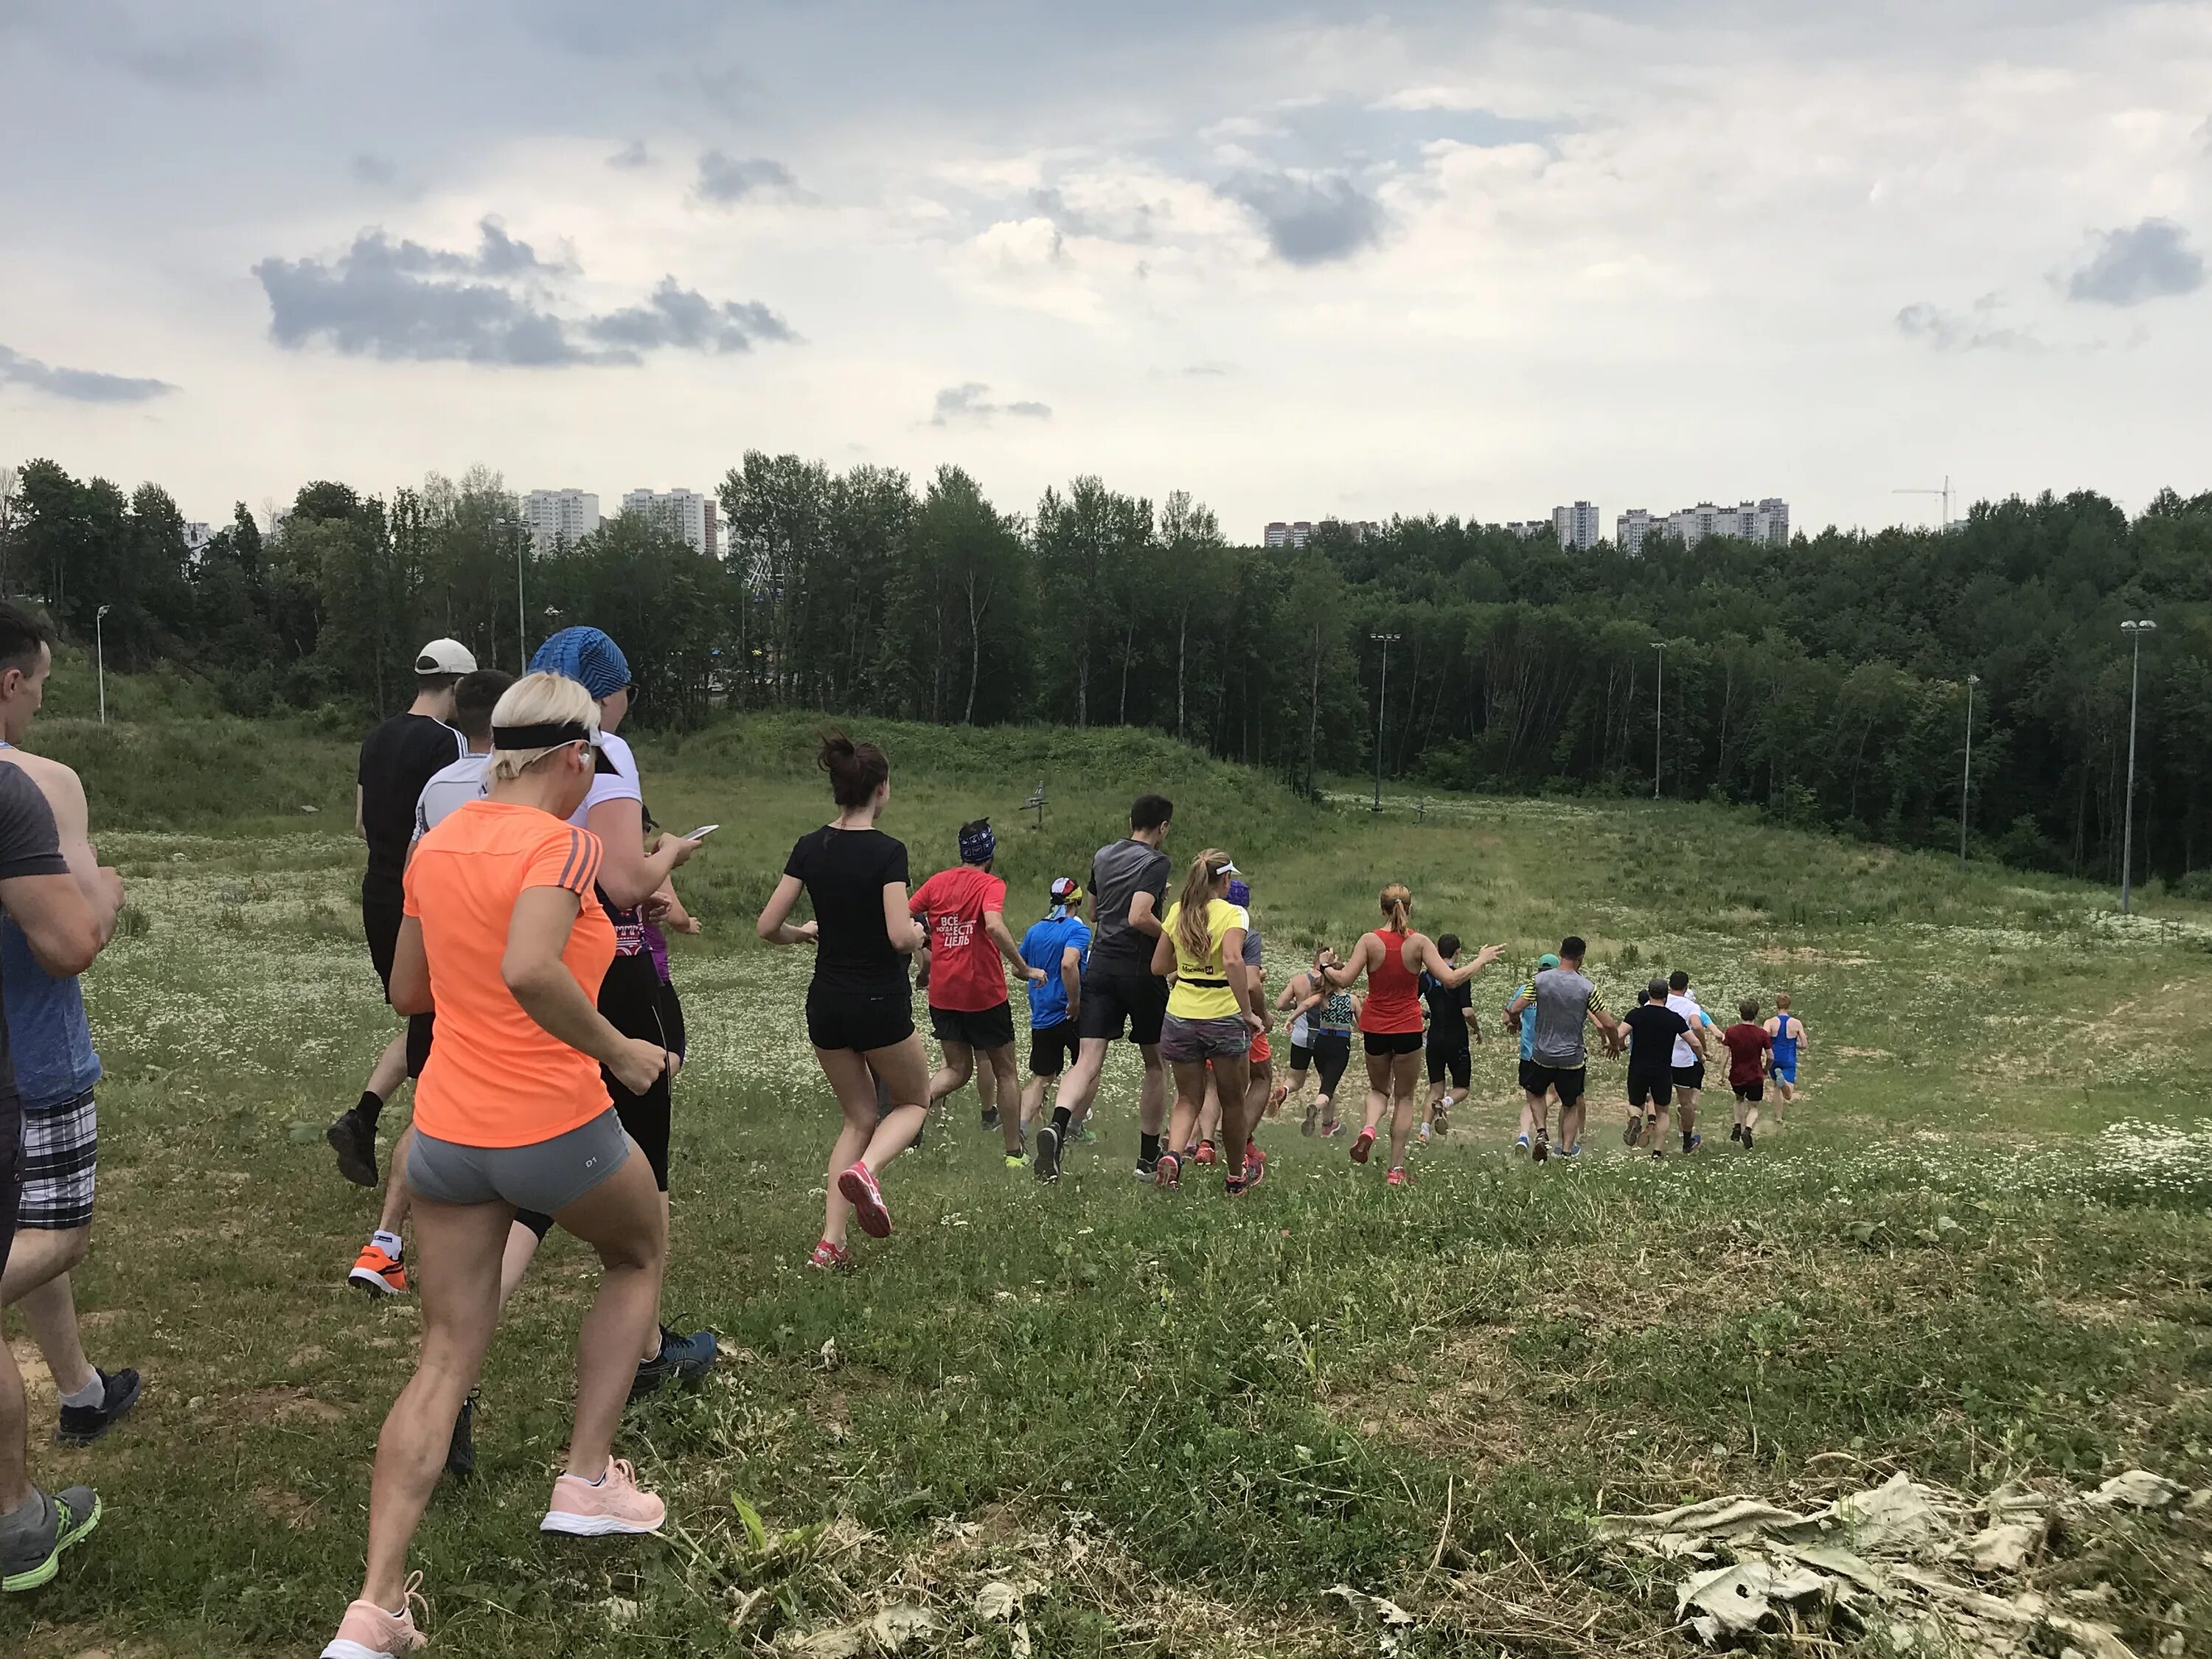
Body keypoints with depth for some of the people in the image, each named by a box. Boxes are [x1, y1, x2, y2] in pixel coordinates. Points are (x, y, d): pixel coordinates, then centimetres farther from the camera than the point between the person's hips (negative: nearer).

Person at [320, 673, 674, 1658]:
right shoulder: (562, 846, -15)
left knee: (444, 1364, 10)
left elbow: (407, 992, 15)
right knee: (641, 1256, 25)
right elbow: (529, 969, -32)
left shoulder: (435, 845, 7)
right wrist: (617, 1049, -20)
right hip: (555, 1131, -6)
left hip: (444, 1134, 6)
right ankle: (588, 1479, 22)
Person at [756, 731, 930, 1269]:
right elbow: (901, 936, -23)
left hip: (826, 1003, 5)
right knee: (913, 1102, 19)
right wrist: (920, 933, -1)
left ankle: (831, 1243, 6)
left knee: (859, 1118, 18)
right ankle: (864, 1170, -12)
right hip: (881, 1004, -5)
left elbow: (769, 927, -1)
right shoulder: (888, 852, -16)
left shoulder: (810, 848, 0)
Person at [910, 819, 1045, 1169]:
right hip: (985, 994, -4)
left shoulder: (938, 882, 4)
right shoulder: (991, 885, -10)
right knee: (1005, 1071, 11)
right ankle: (1014, 1153, 15)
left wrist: (927, 960, 16)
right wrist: (1025, 969, -22)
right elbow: (994, 925, -28)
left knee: (957, 1069, 16)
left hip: (942, 993, 4)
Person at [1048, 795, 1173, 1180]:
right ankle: (1148, 1159, 16)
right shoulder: (1155, 862, -9)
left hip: (1100, 967, 5)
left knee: (1088, 1061, -5)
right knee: (1156, 1064, 11)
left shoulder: (1103, 856, 13)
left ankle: (1058, 1124, -33)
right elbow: (1138, 918, -22)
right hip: (1141, 971, -5)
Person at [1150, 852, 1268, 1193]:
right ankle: (1237, 1177, 27)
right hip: (1223, 1017, -4)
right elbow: (1233, 961, -26)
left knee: (1188, 1098, 15)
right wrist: (1249, 1013, -22)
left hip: (1179, 1017, 4)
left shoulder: (1177, 912, 5)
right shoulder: (1232, 913, -9)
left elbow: (1159, 966, 8)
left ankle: (1172, 1154, -12)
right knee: (1233, 1100, 15)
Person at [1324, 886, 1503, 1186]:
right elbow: (1451, 979, -14)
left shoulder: (1369, 940, -8)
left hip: (1374, 1028, 1)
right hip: (1408, 1028, -1)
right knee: (1404, 1097, 12)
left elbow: (1345, 979, -12)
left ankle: (1368, 1128, -9)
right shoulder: (1419, 942, -9)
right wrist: (1482, 960, 1)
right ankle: (1396, 1168, 8)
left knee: (1378, 1088, 22)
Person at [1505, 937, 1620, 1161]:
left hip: (1542, 1054, 1)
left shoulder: (1539, 980, -9)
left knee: (1535, 1093, 25)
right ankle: (1568, 1150, 11)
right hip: (1573, 1057, -1)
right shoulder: (1587, 988, -12)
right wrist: (1614, 1044, 11)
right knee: (1571, 1106, 18)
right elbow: (1608, 1024, -10)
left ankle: (1541, 1134, 5)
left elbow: (1515, 1010, -10)